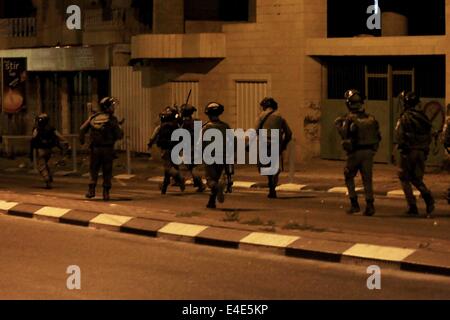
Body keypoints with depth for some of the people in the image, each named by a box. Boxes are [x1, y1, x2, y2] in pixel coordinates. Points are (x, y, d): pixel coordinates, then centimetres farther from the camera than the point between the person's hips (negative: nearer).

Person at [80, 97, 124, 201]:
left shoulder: (93, 117, 4)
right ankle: (106, 193, 6)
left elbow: (82, 129, 9)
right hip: (108, 149, -3)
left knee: (93, 169, 14)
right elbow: (120, 135, -11)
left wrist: (82, 140, 27)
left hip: (95, 149, 3)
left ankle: (91, 190, 4)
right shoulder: (112, 119, -9)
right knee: (107, 172, 7)